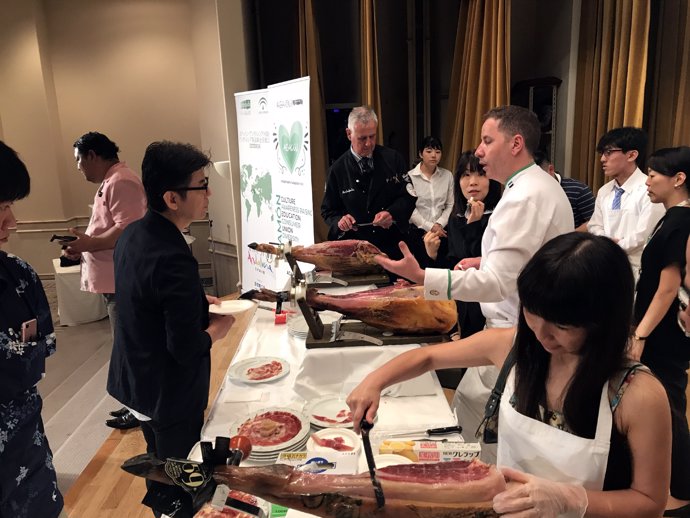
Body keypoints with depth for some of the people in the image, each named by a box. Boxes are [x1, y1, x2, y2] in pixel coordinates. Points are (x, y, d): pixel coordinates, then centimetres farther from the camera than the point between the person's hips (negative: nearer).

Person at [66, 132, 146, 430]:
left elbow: (128, 230, -26)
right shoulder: (110, 182, 18)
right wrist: (87, 242, 10)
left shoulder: (120, 182, -16)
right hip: (117, 281, 11)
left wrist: (89, 244, -18)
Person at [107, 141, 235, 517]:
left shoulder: (133, 234, -4)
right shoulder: (173, 260, -33)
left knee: (160, 469, 31)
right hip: (169, 395, -9)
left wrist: (195, 301, 6)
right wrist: (216, 329, -10)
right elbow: (188, 351, -28)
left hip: (135, 382, 9)